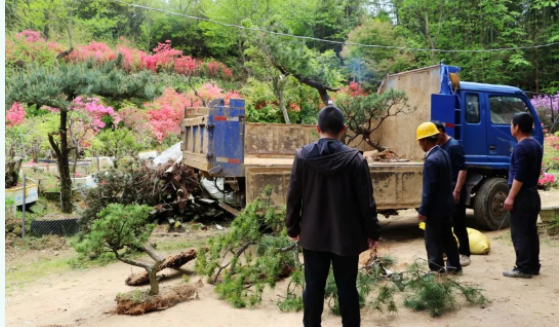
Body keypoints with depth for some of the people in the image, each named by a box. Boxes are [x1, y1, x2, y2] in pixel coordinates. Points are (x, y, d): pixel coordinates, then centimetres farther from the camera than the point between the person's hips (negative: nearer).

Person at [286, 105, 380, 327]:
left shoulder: (303, 156, -6)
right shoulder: (355, 158, -11)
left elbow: (293, 197, -1)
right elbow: (366, 200, -7)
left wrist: (292, 228, 10)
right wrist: (372, 232, 4)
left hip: (313, 234, 2)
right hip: (346, 235, -1)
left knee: (313, 286, 11)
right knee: (347, 287, 10)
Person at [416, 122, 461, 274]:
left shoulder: (431, 160, -23)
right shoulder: (443, 154, 7)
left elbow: (429, 189, -23)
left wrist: (423, 211, -17)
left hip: (436, 207, -9)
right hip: (446, 204, 9)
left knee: (433, 239, 1)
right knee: (447, 236, 18)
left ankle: (436, 270, 9)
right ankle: (454, 265, 28)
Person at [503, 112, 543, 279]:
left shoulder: (520, 147, -17)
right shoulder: (536, 145, 12)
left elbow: (519, 176, -21)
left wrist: (511, 197, -19)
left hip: (522, 195, -9)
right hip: (533, 193, 9)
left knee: (519, 233, -4)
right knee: (531, 231, 14)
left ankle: (523, 268, -1)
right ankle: (533, 266, 20)